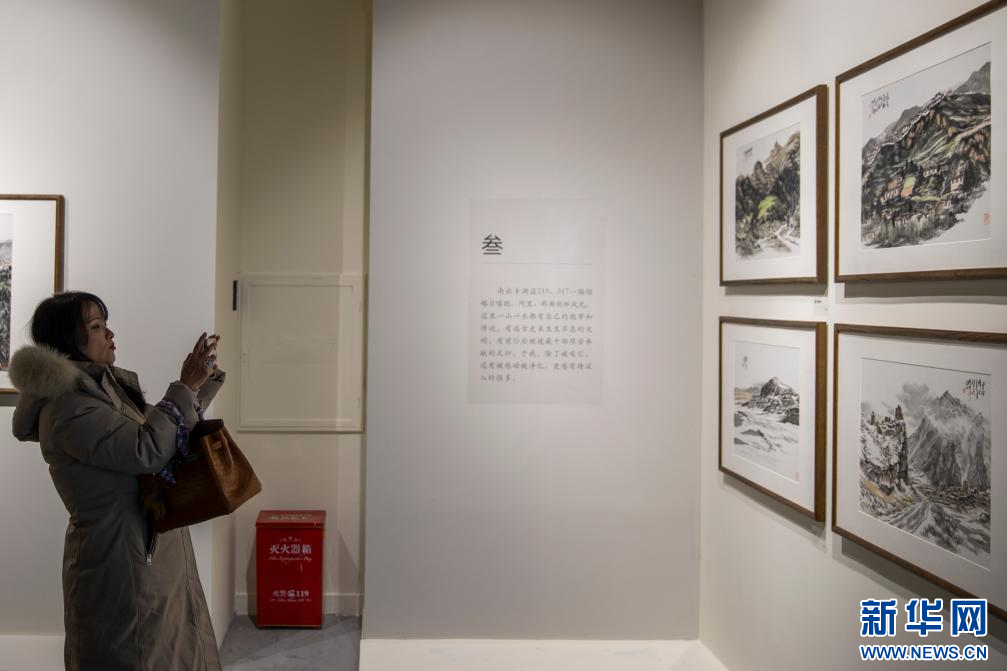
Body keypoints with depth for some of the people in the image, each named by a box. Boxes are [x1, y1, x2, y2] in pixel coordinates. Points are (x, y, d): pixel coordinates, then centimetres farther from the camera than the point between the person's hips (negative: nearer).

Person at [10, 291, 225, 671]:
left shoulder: (104, 387, 10)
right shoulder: (66, 406, -19)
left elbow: (163, 430, 20)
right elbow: (148, 451, -27)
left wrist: (203, 380, 9)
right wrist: (185, 386, -19)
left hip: (150, 553, 10)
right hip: (122, 561, -10)